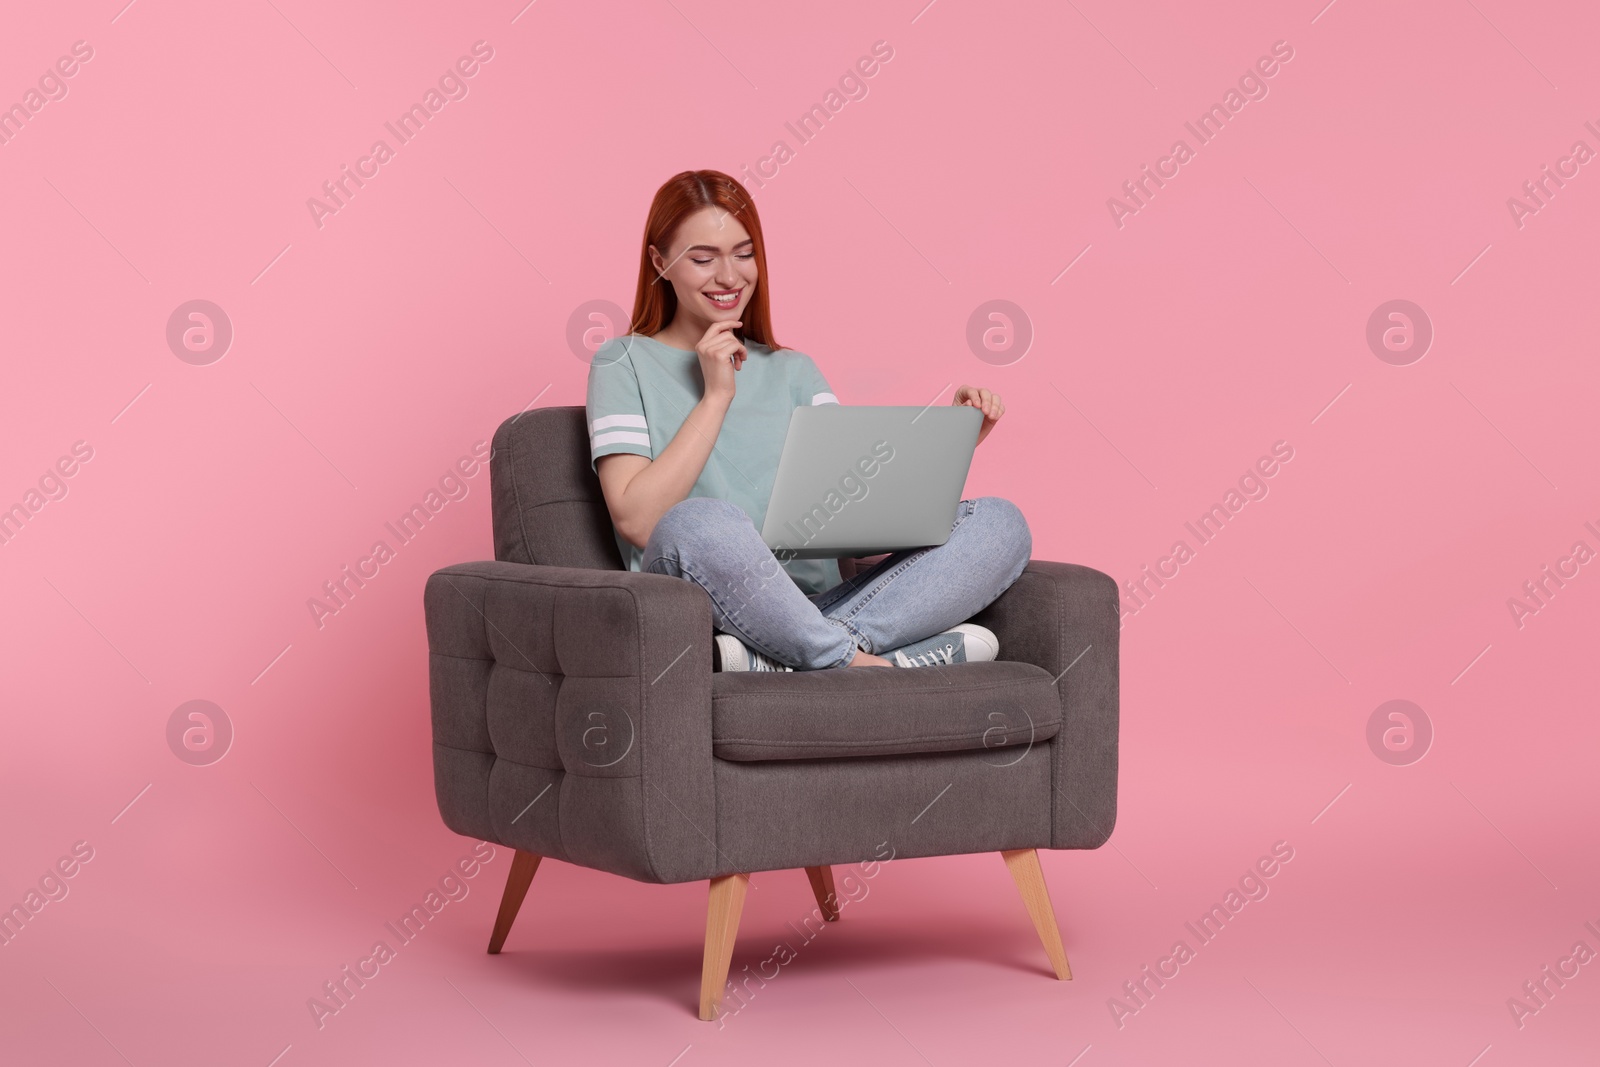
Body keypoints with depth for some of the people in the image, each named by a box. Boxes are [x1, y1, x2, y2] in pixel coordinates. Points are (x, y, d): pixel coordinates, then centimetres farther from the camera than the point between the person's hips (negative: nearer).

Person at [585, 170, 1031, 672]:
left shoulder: (793, 371, 23)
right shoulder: (624, 363, 9)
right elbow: (637, 522, -5)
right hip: (704, 618, -6)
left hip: (812, 612, 6)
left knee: (999, 522, -14)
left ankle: (769, 662, -29)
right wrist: (716, 395, -5)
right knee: (701, 522, -39)